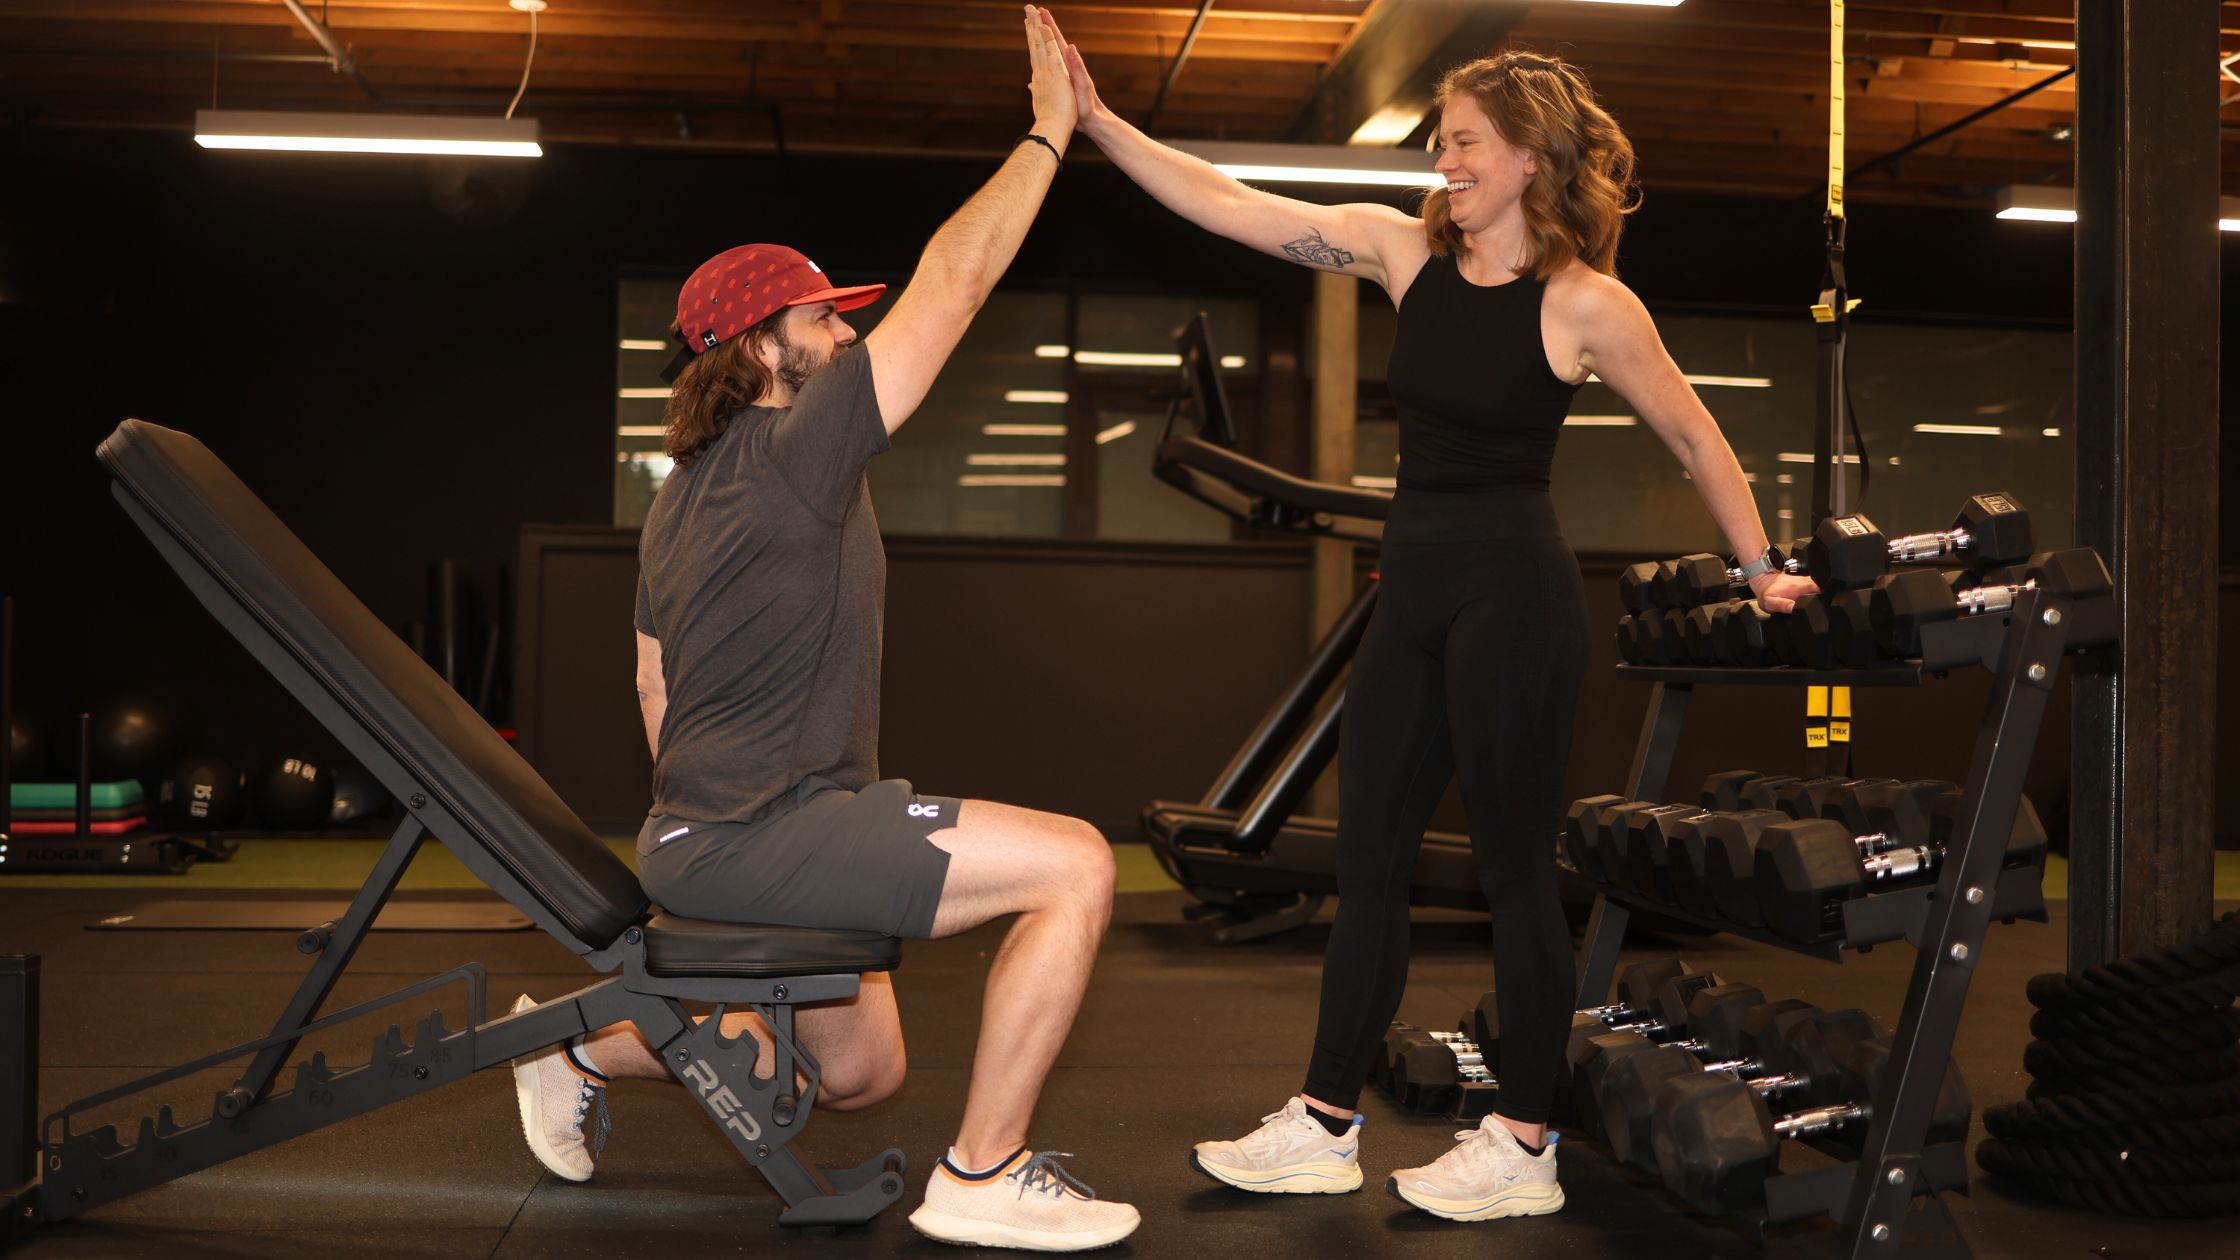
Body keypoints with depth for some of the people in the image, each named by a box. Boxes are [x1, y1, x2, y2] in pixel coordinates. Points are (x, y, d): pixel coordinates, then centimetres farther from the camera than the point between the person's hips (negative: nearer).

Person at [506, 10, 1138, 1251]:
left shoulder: (681, 496, 16)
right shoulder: (793, 448, -13)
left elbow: (657, 685, 19)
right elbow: (951, 283, -14)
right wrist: (1047, 133, -5)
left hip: (699, 832, 10)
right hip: (767, 832, -10)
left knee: (859, 1072, 23)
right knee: (1075, 864, -17)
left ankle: (580, 1053, 27)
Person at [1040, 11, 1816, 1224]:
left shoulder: (1586, 302, -9)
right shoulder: (1406, 249, 6)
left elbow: (1692, 435, 2)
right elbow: (1229, 205, 2)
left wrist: (1761, 570, 9)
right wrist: (1096, 120, -3)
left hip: (1513, 590, -7)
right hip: (1413, 586, 7)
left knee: (1512, 864, 1)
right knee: (1366, 858, 10)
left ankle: (1522, 1149, 14)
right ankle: (1324, 1126, 21)